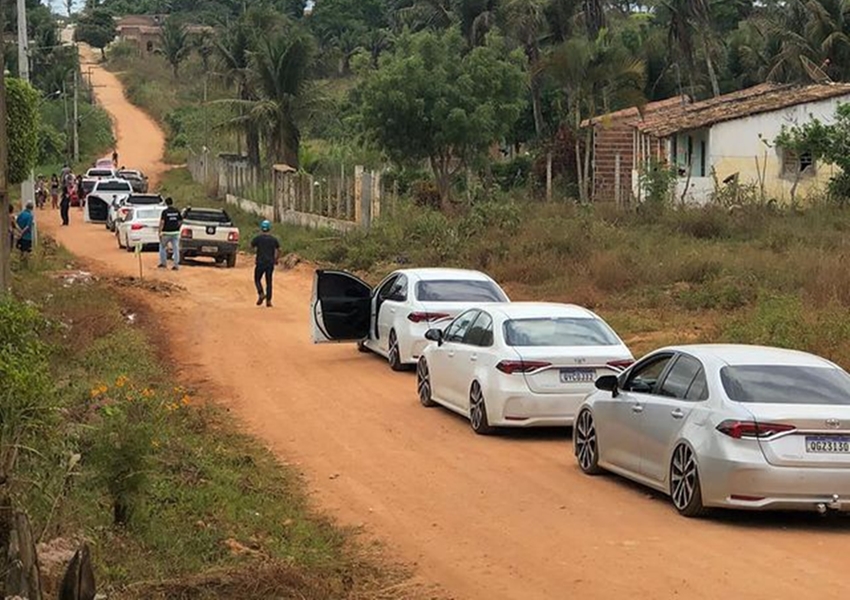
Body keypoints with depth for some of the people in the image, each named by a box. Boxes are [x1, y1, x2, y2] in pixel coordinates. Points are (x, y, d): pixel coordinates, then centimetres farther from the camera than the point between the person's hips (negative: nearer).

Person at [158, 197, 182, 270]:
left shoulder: (165, 212, -11)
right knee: (176, 248, 4)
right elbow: (181, 221, 8)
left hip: (166, 233, -3)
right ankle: (176, 265, 3)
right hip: (175, 233, 3)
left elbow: (162, 222, -15)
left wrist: (160, 232, -12)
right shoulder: (177, 211, 2)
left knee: (162, 247, 16)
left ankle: (163, 263, 17)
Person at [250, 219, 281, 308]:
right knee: (269, 281, 9)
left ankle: (261, 294, -12)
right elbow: (278, 250, 6)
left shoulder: (258, 238, -5)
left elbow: (251, 246, 8)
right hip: (270, 263, 2)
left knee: (257, 279, 12)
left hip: (260, 263, -2)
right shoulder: (273, 239, 3)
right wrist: (276, 259, 19)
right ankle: (268, 300, 5)